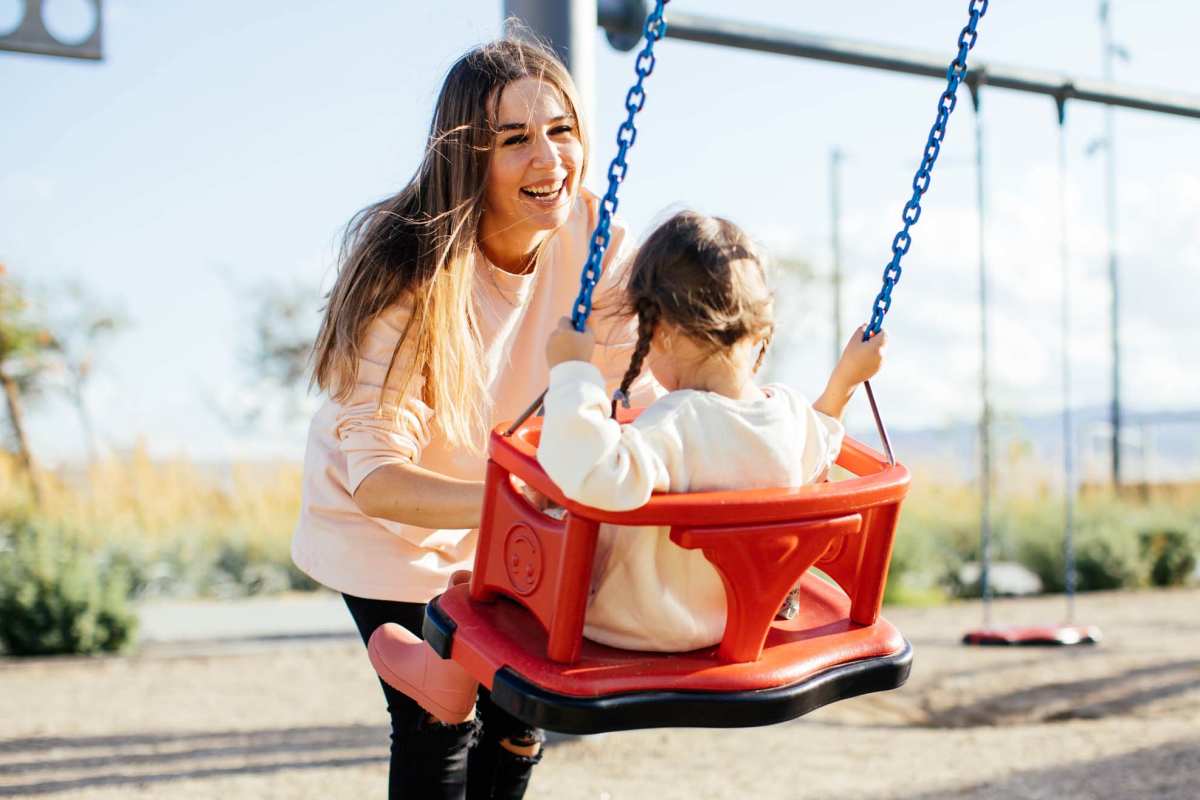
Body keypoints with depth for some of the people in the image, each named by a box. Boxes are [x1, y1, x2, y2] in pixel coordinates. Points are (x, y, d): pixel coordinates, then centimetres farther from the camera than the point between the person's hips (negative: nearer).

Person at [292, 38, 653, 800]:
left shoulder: (593, 236, -20)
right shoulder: (408, 273, -33)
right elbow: (376, 477, -37)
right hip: (386, 526, -4)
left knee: (519, 721, 12)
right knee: (438, 728, -7)